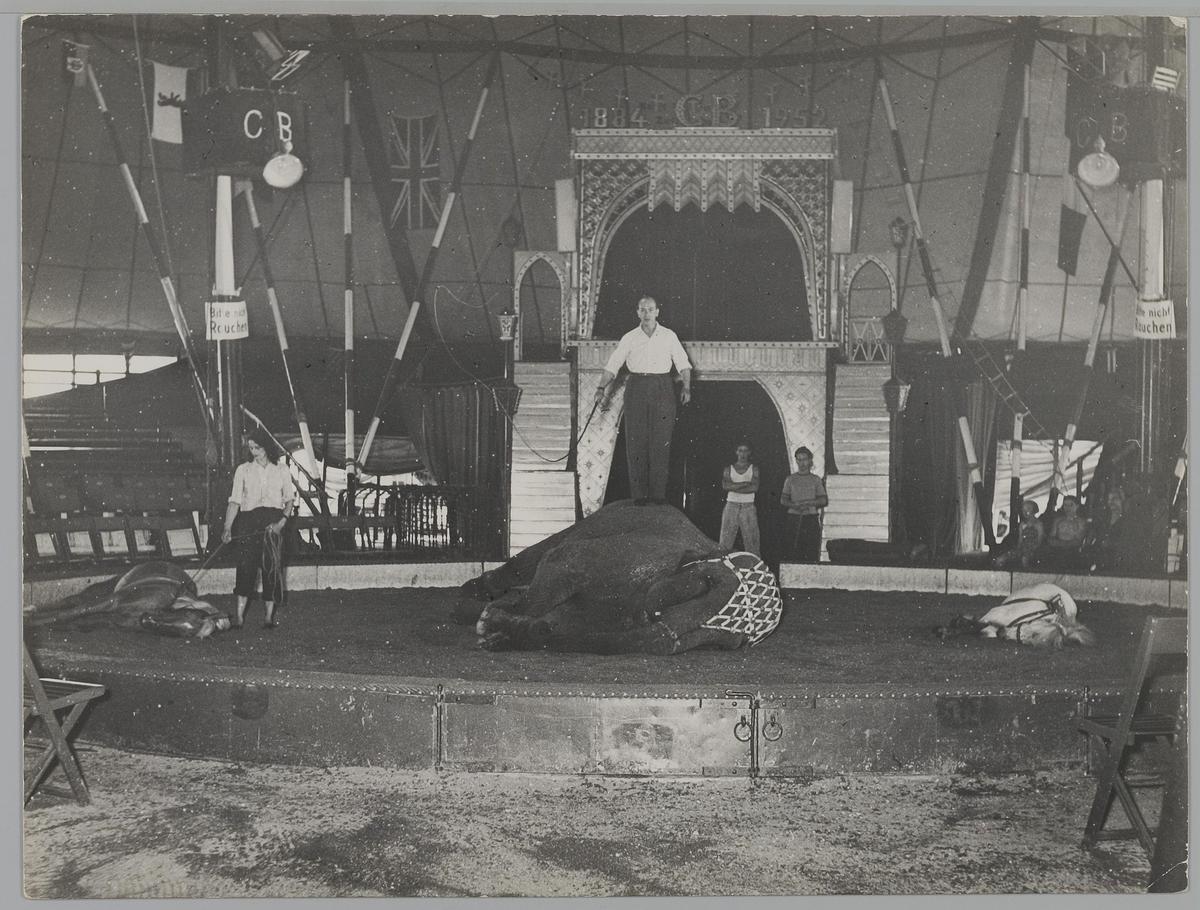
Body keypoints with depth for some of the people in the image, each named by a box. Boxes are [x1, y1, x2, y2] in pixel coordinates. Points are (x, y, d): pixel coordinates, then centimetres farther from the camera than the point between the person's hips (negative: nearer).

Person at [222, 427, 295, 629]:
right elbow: (235, 501, 4)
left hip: (273, 521, 0)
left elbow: (289, 500, 10)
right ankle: (239, 615, -9)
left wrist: (282, 521, -7)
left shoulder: (281, 470, 10)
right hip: (249, 520, 0)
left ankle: (269, 616, 1)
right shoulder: (243, 470, 10)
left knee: (272, 567, -4)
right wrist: (228, 527, -7)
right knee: (246, 564, -9)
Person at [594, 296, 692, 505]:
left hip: (662, 388, 0)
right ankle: (639, 493, 0)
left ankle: (658, 492, 2)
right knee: (636, 441, -3)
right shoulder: (629, 338, 7)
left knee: (661, 441, -3)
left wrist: (686, 387, -6)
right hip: (637, 388, 0)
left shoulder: (669, 336, 8)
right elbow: (613, 365, 3)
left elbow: (683, 363, 7)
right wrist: (601, 388, -9)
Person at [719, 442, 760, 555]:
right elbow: (725, 485, -5)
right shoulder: (729, 468, 11)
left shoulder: (754, 468, 8)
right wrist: (745, 484, -10)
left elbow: (755, 487, -6)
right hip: (731, 506, 1)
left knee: (751, 540, -4)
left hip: (748, 507, -1)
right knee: (726, 539, -5)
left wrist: (734, 487, -7)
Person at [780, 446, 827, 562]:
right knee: (796, 552, -4)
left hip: (812, 519, 0)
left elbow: (825, 500, 7)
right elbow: (783, 500, 7)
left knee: (813, 552, -8)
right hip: (794, 518, 0)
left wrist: (810, 503, -11)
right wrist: (794, 505, -12)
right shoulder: (790, 479, 12)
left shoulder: (815, 479, 11)